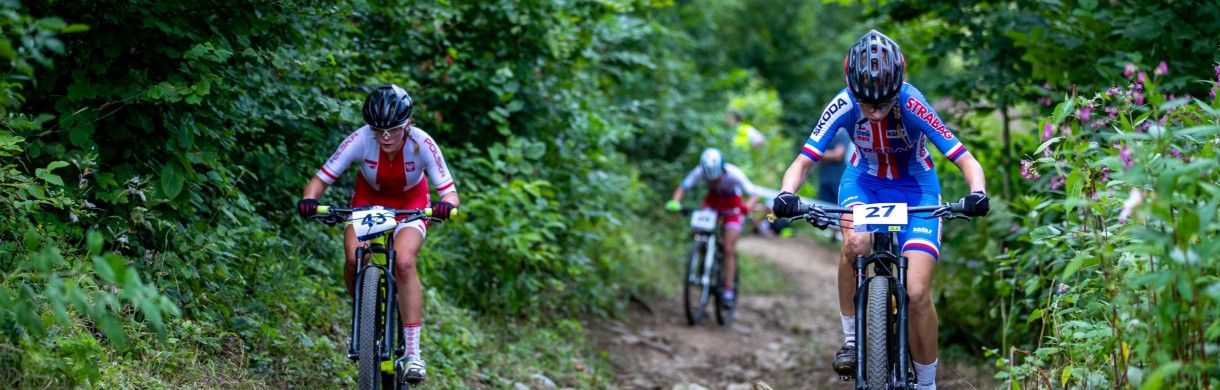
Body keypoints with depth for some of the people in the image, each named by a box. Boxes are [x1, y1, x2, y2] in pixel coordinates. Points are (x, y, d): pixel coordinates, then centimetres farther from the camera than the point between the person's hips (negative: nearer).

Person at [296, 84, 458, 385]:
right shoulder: (361, 140, -29)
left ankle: (413, 353, -22)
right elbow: (321, 179, -24)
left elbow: (449, 193, -28)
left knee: (404, 263, -28)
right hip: (368, 201, 1)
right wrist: (308, 200, -45)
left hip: (411, 205, -1)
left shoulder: (422, 144, -29)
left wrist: (446, 206, -51)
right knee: (354, 259, -27)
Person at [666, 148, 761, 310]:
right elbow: (682, 188, -23)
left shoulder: (733, 174, -34)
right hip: (712, 200, 3)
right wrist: (674, 202, -44)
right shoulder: (699, 172, -28)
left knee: (729, 249, -12)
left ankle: (728, 291, -6)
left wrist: (747, 207, -56)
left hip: (732, 204, -3)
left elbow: (754, 195, -34)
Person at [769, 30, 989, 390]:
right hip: (864, 181, 1)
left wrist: (977, 194, -51)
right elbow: (803, 161, -23)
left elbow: (966, 160, -31)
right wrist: (786, 195, -44)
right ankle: (851, 340, -13)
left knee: (917, 292, -13)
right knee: (856, 242, -34)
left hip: (915, 187, -1)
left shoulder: (913, 105, -30)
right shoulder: (844, 106, -26)